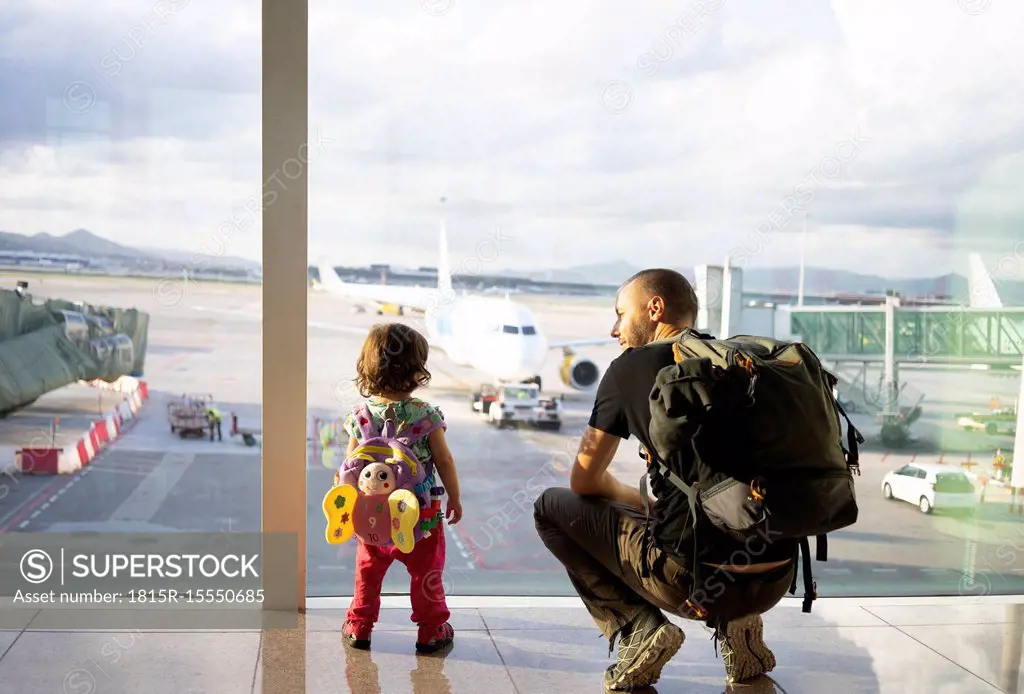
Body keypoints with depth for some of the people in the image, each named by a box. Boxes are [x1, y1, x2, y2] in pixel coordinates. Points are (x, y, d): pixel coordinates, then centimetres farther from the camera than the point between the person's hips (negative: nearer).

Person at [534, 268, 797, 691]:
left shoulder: (632, 367, 1)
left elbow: (584, 482, 10)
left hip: (694, 578, -5)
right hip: (776, 581, 5)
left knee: (550, 508, 15)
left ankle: (636, 627, 2)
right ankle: (735, 622, 15)